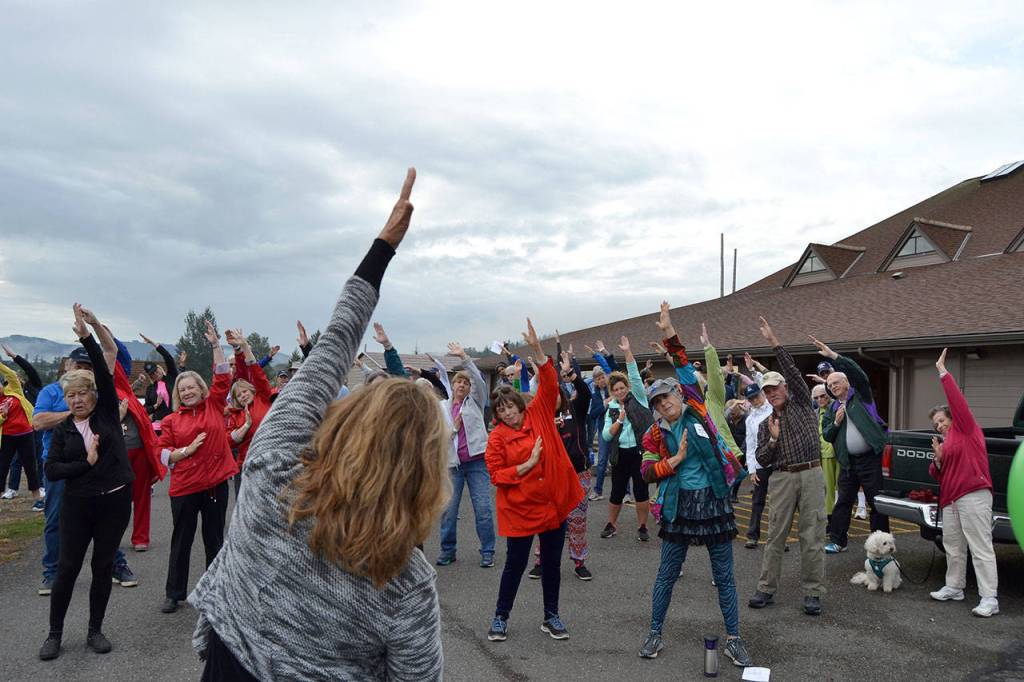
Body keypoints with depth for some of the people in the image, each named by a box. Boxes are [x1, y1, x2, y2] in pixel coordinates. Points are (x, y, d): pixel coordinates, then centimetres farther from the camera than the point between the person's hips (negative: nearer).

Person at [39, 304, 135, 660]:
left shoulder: (107, 413, 1)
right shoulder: (63, 430, 5)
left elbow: (103, 370, -11)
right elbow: (51, 470, -3)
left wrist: (88, 334, -19)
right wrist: (87, 463, -15)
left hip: (115, 501, -1)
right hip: (78, 505, 1)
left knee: (103, 567, 8)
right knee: (68, 568, 6)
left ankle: (95, 630, 22)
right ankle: (54, 634, 21)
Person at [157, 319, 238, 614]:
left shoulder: (214, 406, 3)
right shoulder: (171, 420, 2)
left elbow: (223, 378, -5)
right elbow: (164, 454, 1)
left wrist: (216, 345, -10)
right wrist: (189, 449, -15)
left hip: (215, 483, 0)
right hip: (184, 487, 0)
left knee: (214, 539, 11)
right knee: (181, 541, 10)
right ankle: (174, 594, 23)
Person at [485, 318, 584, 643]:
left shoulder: (539, 415, -1)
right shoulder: (497, 437, -7)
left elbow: (549, 384, -12)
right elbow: (496, 474, -10)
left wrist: (537, 349, -23)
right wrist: (528, 465, -19)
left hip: (553, 501, 3)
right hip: (519, 508, -3)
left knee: (552, 562, 13)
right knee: (515, 563, 7)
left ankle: (551, 617, 29)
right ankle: (500, 617, 25)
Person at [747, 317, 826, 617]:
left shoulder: (802, 404, 8)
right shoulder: (765, 424, 14)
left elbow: (793, 371, -7)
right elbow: (761, 460, 7)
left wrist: (774, 342, -13)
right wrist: (773, 439, -10)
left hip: (811, 475, -2)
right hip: (782, 478, 2)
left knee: (813, 536, 0)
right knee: (776, 535, 3)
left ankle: (812, 592, 8)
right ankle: (766, 588, 11)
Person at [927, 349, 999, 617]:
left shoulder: (967, 429, 2)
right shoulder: (944, 442, 21)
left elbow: (957, 401, -11)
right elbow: (937, 475, 22)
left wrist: (943, 373, -13)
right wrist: (938, 459, 2)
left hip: (973, 496, -8)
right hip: (950, 499, 9)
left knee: (981, 548, -8)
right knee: (952, 546, 14)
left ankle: (989, 599, -7)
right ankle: (954, 587, 25)